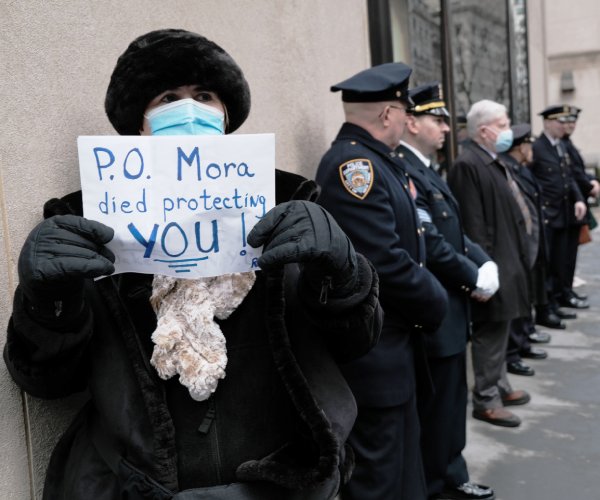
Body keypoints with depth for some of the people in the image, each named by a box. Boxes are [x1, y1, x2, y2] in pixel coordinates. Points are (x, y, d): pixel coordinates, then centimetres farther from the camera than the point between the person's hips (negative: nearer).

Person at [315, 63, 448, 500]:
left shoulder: (376, 160, 11)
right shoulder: (354, 164, -20)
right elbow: (385, 262, -25)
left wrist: (427, 296, 0)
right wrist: (434, 304, -10)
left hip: (391, 339, 10)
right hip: (371, 347, -10)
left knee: (402, 455, 23)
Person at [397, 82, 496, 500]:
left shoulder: (425, 169, 13)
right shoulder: (402, 171, -20)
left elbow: (455, 232, 14)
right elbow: (430, 243, -25)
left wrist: (485, 264, -2)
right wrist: (474, 279, -13)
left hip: (449, 310, 10)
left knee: (451, 404, 21)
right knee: (436, 409, 5)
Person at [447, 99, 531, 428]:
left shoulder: (492, 162, 14)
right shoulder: (468, 165, -18)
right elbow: (472, 225, -22)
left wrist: (515, 258, 20)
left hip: (505, 260, 10)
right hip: (491, 264, -10)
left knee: (499, 329, 18)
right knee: (490, 332, -1)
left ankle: (499, 386, 32)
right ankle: (486, 400, 11)